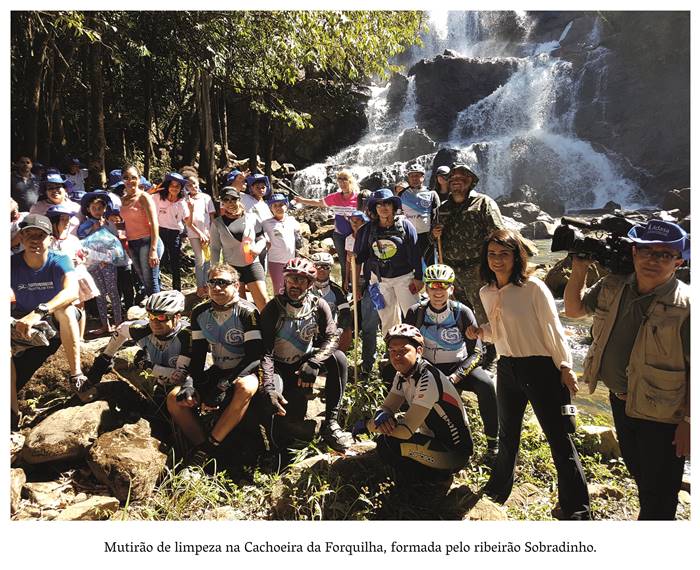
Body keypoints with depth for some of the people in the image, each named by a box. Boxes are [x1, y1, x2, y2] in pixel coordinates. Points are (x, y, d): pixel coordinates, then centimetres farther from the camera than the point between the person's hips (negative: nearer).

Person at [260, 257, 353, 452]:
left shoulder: (319, 306, -6)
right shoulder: (273, 308, -14)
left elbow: (331, 338, -16)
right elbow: (265, 352, -20)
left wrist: (313, 362, -35)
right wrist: (269, 388, -33)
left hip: (305, 362, 2)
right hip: (279, 367, -2)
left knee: (338, 358, -25)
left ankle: (330, 422, -18)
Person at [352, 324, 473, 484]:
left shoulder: (427, 380, -26)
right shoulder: (402, 375, 2)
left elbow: (405, 430, -30)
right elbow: (387, 407, 1)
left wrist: (367, 424, -18)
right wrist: (382, 415, -24)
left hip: (455, 452, -9)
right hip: (436, 439, 9)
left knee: (386, 444, -22)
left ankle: (440, 476, -2)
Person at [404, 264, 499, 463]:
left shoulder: (462, 313, -11)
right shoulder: (416, 312, -7)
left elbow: (476, 353, -11)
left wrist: (455, 376, -26)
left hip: (458, 366, -1)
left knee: (487, 386, -31)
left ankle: (492, 443, -13)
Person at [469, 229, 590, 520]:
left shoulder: (533, 287, -14)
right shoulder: (486, 292, 4)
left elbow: (553, 329, -11)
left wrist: (565, 368, -12)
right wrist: (480, 332, -4)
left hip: (541, 368, -6)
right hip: (507, 368, 6)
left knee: (559, 438, 2)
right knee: (507, 435, 21)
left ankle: (576, 509, 17)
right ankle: (498, 490, 42)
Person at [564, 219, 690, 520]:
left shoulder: (685, 304, -22)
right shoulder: (614, 287, -5)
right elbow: (574, 308, 8)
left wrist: (688, 422, -16)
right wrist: (579, 270, -6)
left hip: (662, 415, -6)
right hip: (621, 402, 7)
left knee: (658, 497, 9)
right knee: (637, 471, 29)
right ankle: (648, 517, 52)